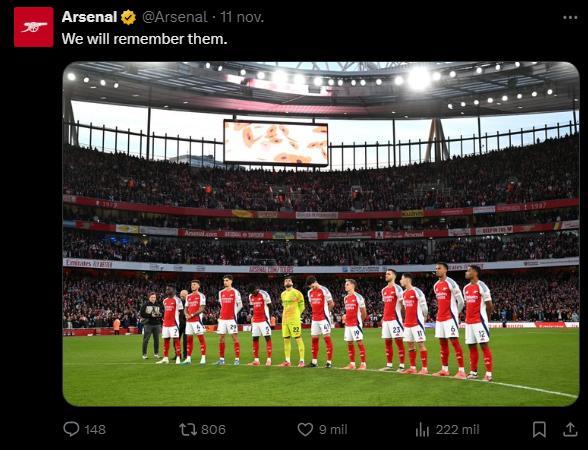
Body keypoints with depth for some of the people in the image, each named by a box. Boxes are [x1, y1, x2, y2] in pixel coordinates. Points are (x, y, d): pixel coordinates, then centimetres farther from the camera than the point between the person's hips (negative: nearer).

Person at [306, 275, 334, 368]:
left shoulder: (324, 290, -10)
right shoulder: (310, 292, 10)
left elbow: (331, 304, -5)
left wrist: (326, 312, 6)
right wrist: (317, 312, 13)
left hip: (324, 318, -7)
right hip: (314, 319, 7)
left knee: (327, 338, -6)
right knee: (314, 339, 8)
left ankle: (329, 361, -5)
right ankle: (314, 361, 15)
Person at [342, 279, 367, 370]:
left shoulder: (358, 297, -9)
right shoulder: (345, 298, 13)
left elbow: (363, 312, -4)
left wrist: (359, 321, 4)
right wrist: (346, 317, 13)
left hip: (356, 324, -8)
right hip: (348, 324, 8)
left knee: (359, 342, -5)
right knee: (349, 343, 8)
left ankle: (363, 364, -2)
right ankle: (352, 363, 15)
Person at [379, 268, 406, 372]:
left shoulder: (397, 288, -8)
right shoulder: (384, 290, 15)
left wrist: (402, 316, -11)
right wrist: (383, 317, 17)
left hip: (395, 318, -8)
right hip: (386, 319, 8)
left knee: (398, 341, -4)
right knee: (387, 342, 9)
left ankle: (401, 365, -2)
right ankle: (389, 365, 16)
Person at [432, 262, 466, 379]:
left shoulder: (450, 283, -10)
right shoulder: (435, 286, 14)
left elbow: (460, 300, -8)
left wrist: (455, 313, 1)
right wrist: (440, 312, 15)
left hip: (450, 317, -8)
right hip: (440, 318, 8)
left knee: (455, 342, -9)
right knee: (443, 344, 10)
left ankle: (461, 371, -10)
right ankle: (444, 369, 16)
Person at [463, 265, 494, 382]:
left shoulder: (481, 286, -10)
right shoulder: (466, 288, 13)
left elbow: (489, 305, -6)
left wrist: (484, 318, 4)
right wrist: (468, 316, 12)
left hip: (479, 321, -7)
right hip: (469, 322, 7)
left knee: (484, 345, -7)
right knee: (472, 346, 9)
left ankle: (488, 373, -7)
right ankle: (473, 372, 15)